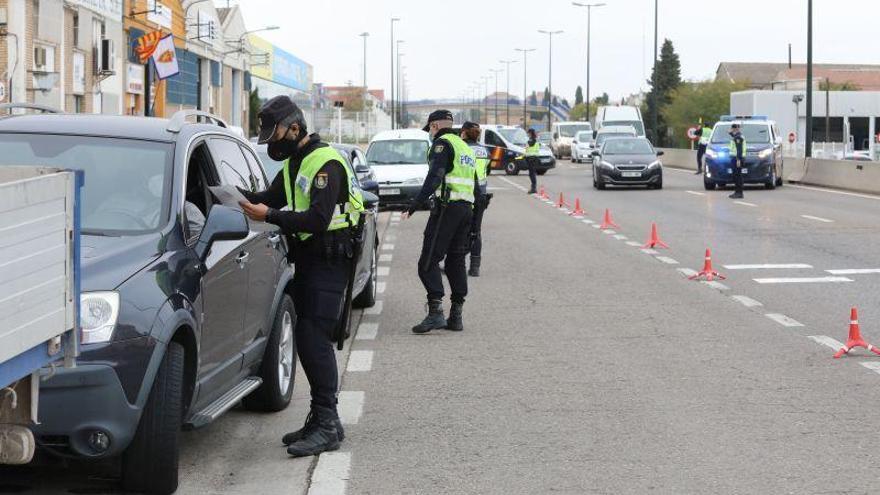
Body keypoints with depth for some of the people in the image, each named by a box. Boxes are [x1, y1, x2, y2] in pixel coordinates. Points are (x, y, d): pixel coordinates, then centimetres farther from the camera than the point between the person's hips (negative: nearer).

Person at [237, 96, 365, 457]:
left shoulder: (325, 162, -16)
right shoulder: (294, 163, 16)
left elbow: (319, 219, -25)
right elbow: (272, 197, 19)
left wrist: (269, 216, -25)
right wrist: (245, 196, 0)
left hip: (329, 262, -10)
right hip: (307, 260, 10)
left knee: (315, 339, -14)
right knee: (307, 339, 10)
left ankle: (328, 425, -13)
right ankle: (320, 419, 17)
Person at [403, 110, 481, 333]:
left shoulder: (442, 144, -4)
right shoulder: (466, 147, 24)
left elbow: (434, 178, -19)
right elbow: (476, 189, 25)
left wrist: (414, 206, -23)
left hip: (447, 207, -9)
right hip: (467, 208, 9)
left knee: (429, 261, -9)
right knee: (456, 261, 12)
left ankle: (435, 311, -21)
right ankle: (456, 316, 11)